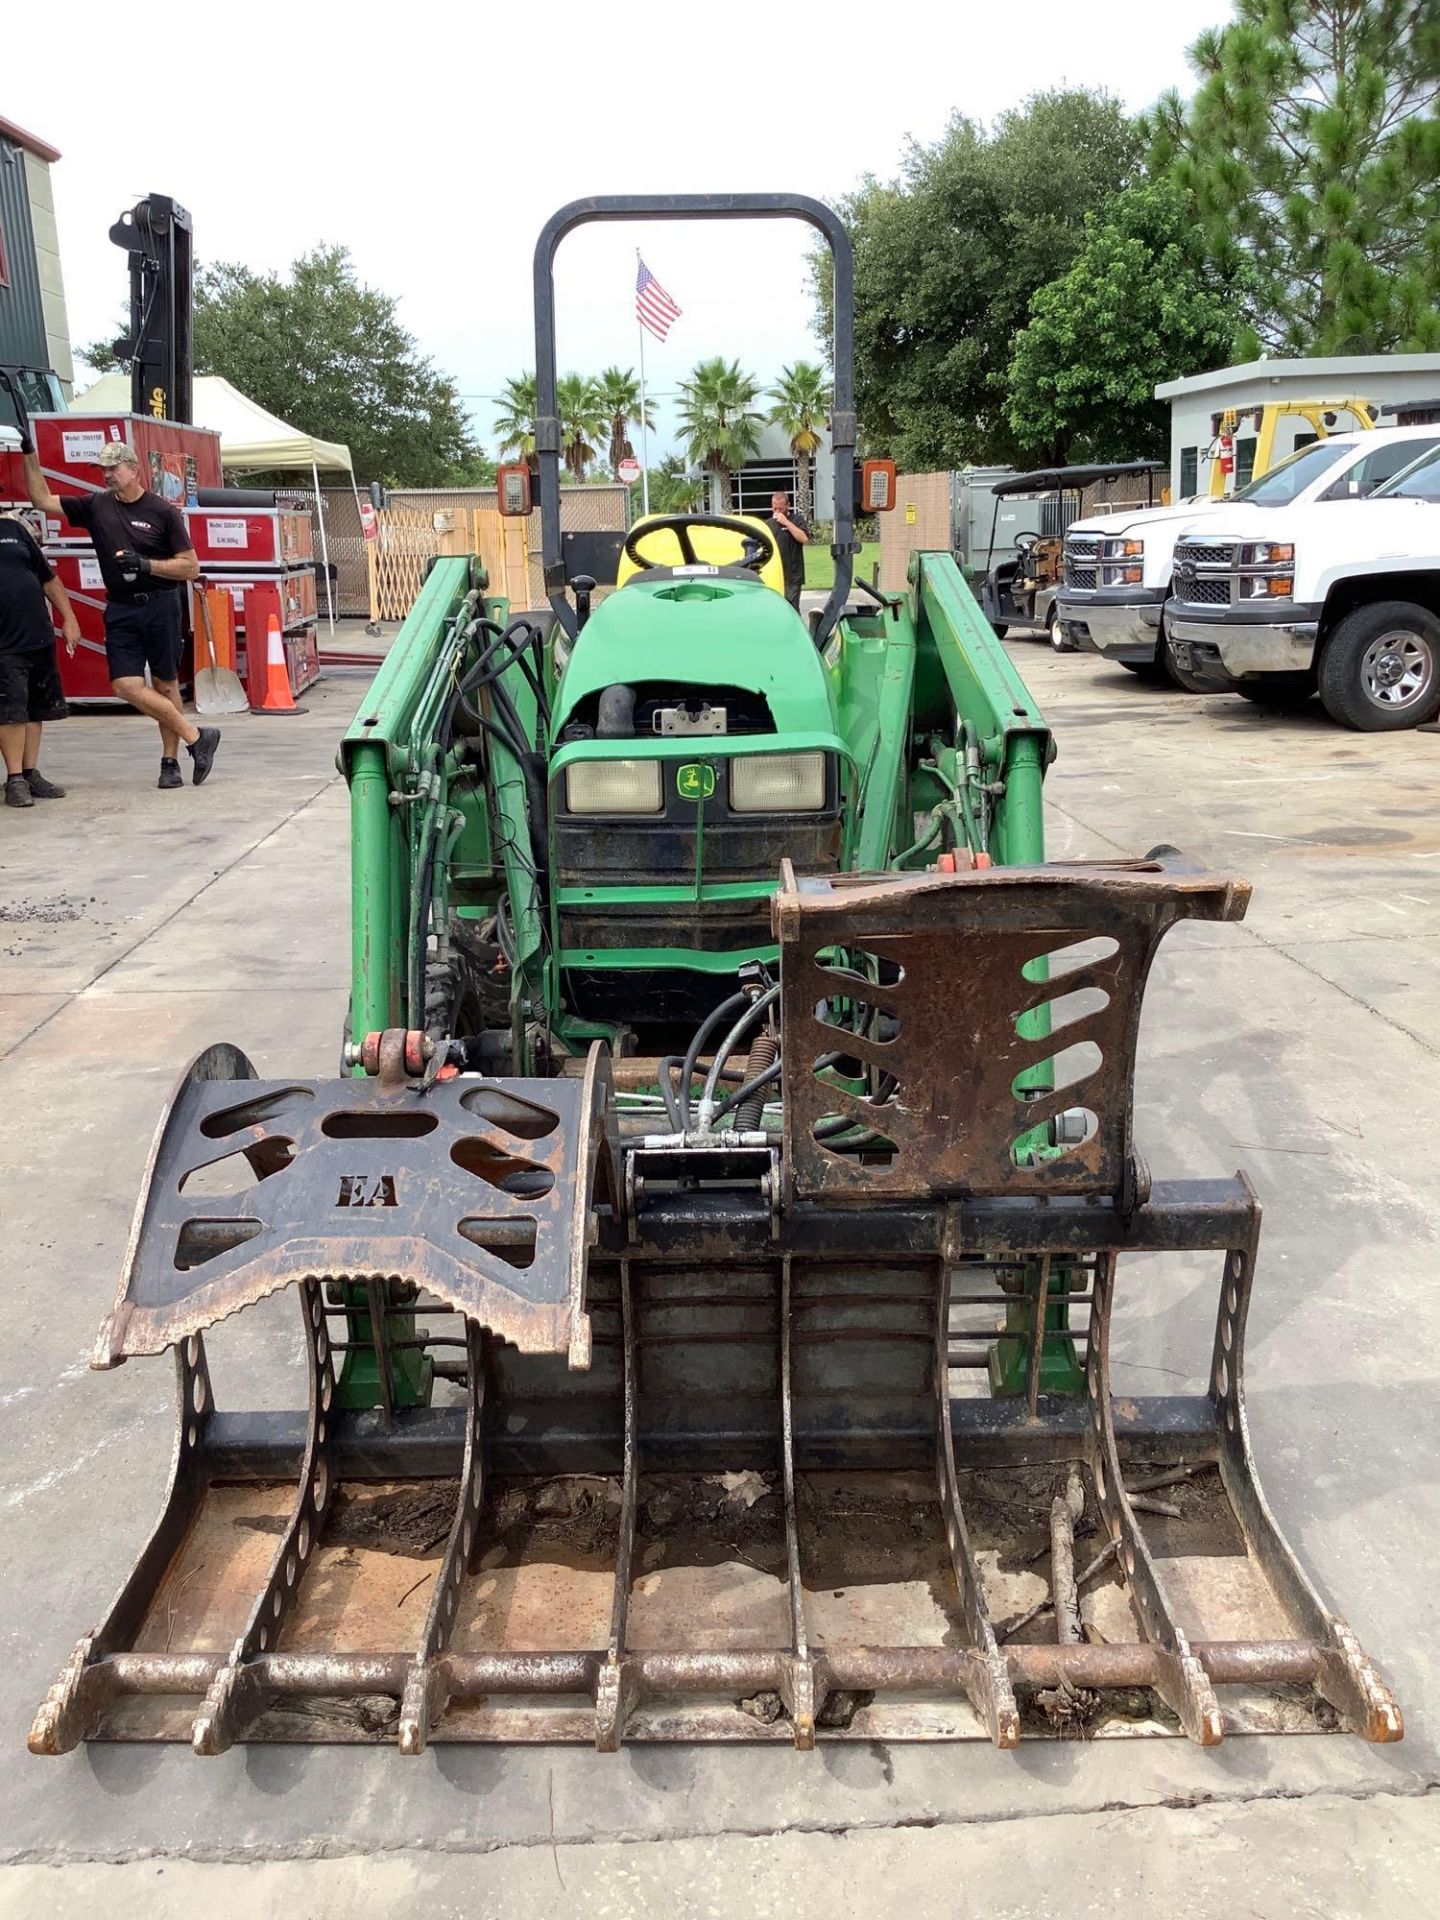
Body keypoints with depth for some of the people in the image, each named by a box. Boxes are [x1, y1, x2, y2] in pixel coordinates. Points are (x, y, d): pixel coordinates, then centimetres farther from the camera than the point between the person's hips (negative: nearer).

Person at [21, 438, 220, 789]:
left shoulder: (162, 511, -4)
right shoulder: (96, 506, 8)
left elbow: (191, 567, -6)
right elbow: (43, 500, 12)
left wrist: (146, 565, -17)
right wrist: (30, 454, 6)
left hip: (160, 605, -3)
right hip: (120, 610, 4)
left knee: (165, 685, 4)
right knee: (126, 685, -10)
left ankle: (170, 761, 13)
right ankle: (196, 737, -2)